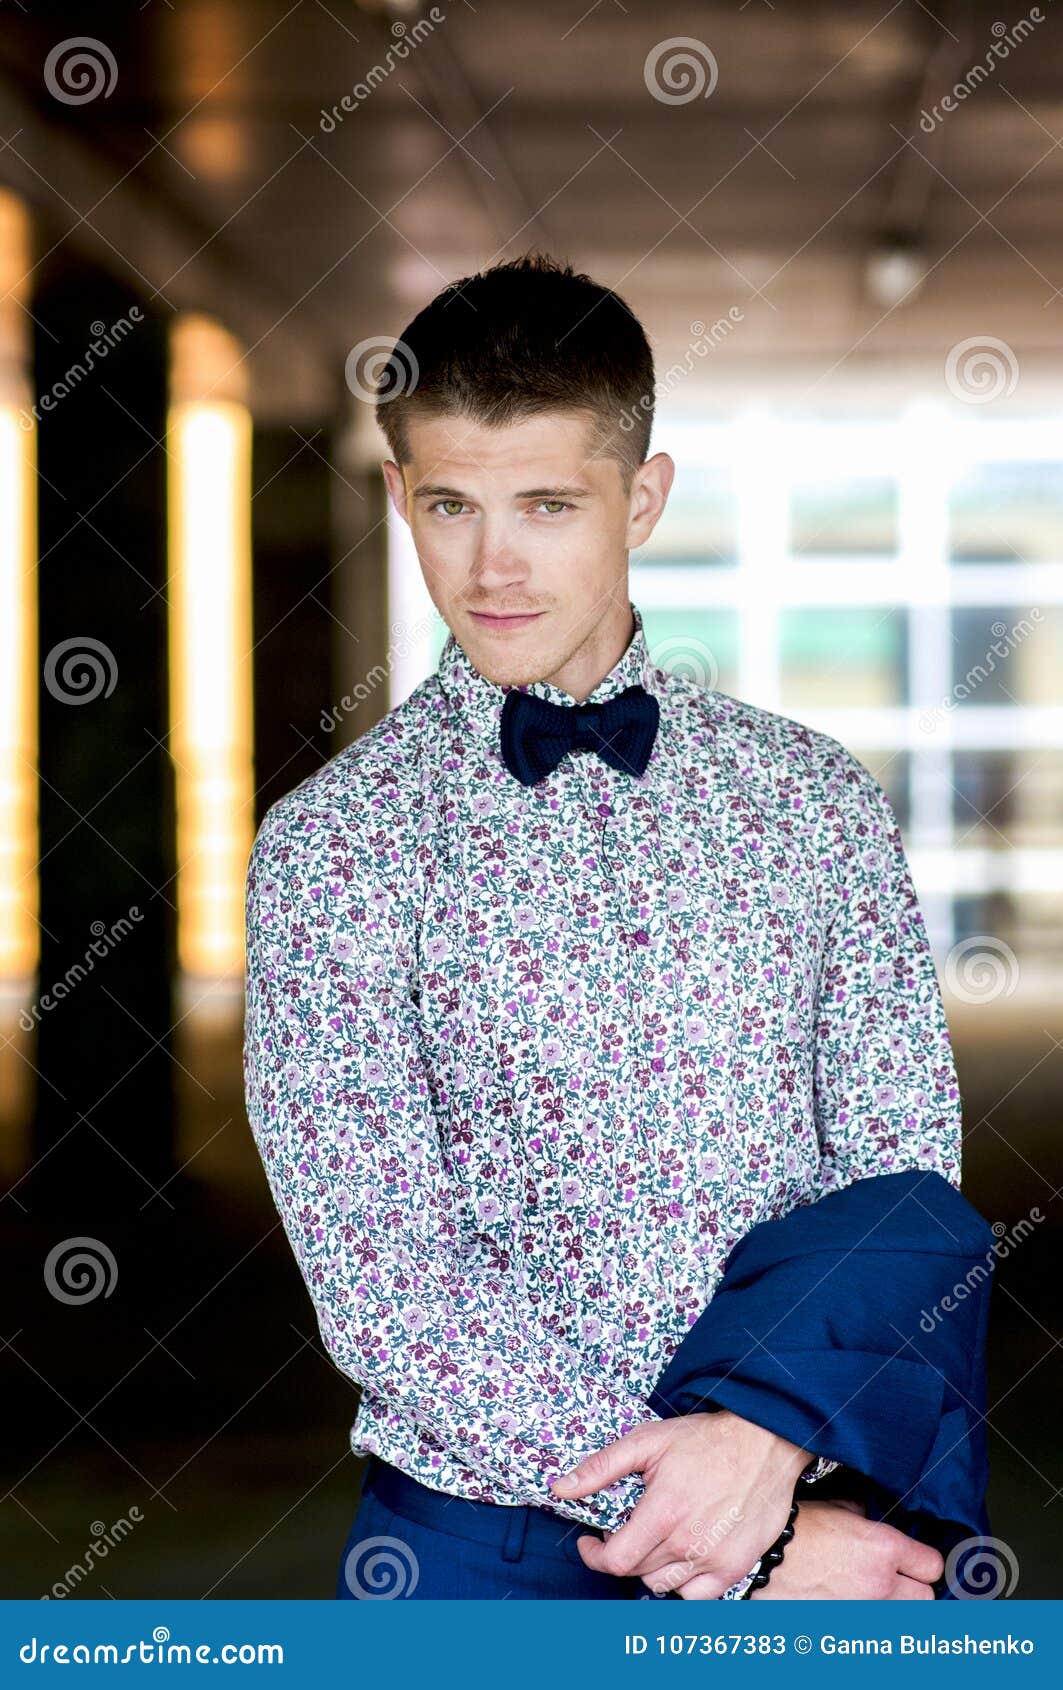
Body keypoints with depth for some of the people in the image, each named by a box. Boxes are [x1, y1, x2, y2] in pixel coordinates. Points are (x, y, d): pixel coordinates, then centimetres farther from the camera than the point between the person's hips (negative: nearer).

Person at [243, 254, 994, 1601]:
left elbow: (904, 1177, 1)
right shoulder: (333, 842, -2)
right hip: (485, 1514, -4)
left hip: (811, 1475, 4)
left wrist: (770, 1434, -17)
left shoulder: (817, 797, 5)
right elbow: (382, 1288, -9)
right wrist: (732, 1536, -15)